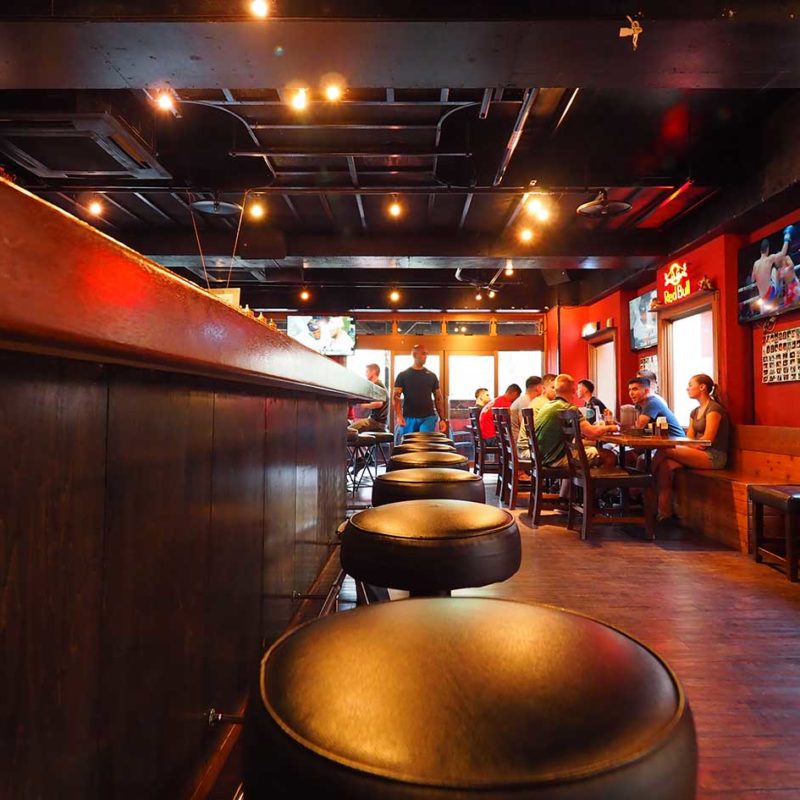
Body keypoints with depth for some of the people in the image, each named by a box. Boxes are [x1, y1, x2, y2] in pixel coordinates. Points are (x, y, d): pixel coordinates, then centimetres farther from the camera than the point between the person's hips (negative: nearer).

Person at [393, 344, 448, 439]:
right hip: (408, 418, -1)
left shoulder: (431, 376, 10)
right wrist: (399, 416, -18)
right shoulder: (403, 375, 3)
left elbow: (438, 398, 12)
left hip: (428, 417, 1)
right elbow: (396, 397, -2)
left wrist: (442, 419, 4)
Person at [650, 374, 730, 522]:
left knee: (664, 451, -22)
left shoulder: (714, 408, -8)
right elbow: (689, 439, 12)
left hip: (713, 456, -8)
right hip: (699, 454, 8)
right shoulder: (695, 412, 19)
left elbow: (707, 440, -15)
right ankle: (664, 512, -27)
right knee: (666, 465, -21)